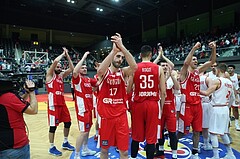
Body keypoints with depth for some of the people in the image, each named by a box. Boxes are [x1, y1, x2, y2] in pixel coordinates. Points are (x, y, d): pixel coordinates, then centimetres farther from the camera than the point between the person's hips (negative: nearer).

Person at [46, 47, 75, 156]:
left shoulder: (61, 75, 14)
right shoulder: (50, 75, -4)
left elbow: (71, 69, 5)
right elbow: (55, 61, -19)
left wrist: (67, 56, 2)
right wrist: (63, 54, -5)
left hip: (62, 103, 7)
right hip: (53, 104, -7)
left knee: (68, 122, 12)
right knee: (53, 126, 2)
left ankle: (65, 143, 29)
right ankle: (52, 148, 18)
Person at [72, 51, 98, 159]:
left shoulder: (89, 79, 12)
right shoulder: (77, 79, -10)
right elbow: (74, 71, -31)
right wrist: (83, 58, -26)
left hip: (89, 108, 8)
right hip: (82, 108, -8)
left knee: (88, 129, 19)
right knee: (83, 131, -6)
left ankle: (85, 150, 37)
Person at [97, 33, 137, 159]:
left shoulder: (123, 72, 0)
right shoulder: (104, 73, -4)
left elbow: (134, 66, -21)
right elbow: (100, 70, -31)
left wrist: (122, 47, -27)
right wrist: (114, 50, -32)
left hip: (121, 115, 2)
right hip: (105, 116, -1)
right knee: (104, 149, 15)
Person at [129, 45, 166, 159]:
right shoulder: (158, 68, 0)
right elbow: (163, 92, -1)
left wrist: (129, 105, 12)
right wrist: (161, 107, 10)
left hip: (138, 104, 1)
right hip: (153, 104, 0)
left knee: (136, 136, 16)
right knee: (151, 137, 9)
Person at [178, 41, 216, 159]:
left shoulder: (198, 71, 12)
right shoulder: (185, 71, -7)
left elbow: (211, 62, 10)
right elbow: (186, 62, -30)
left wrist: (213, 49, -4)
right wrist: (194, 48, -27)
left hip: (197, 105, 7)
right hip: (187, 105, -7)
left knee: (197, 131, 14)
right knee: (182, 131, 0)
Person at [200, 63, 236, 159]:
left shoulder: (217, 81, -14)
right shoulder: (230, 82, 10)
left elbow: (207, 93, -20)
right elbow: (232, 97, 19)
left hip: (217, 109, -8)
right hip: (225, 108, 8)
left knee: (213, 132, 0)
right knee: (223, 132, 20)